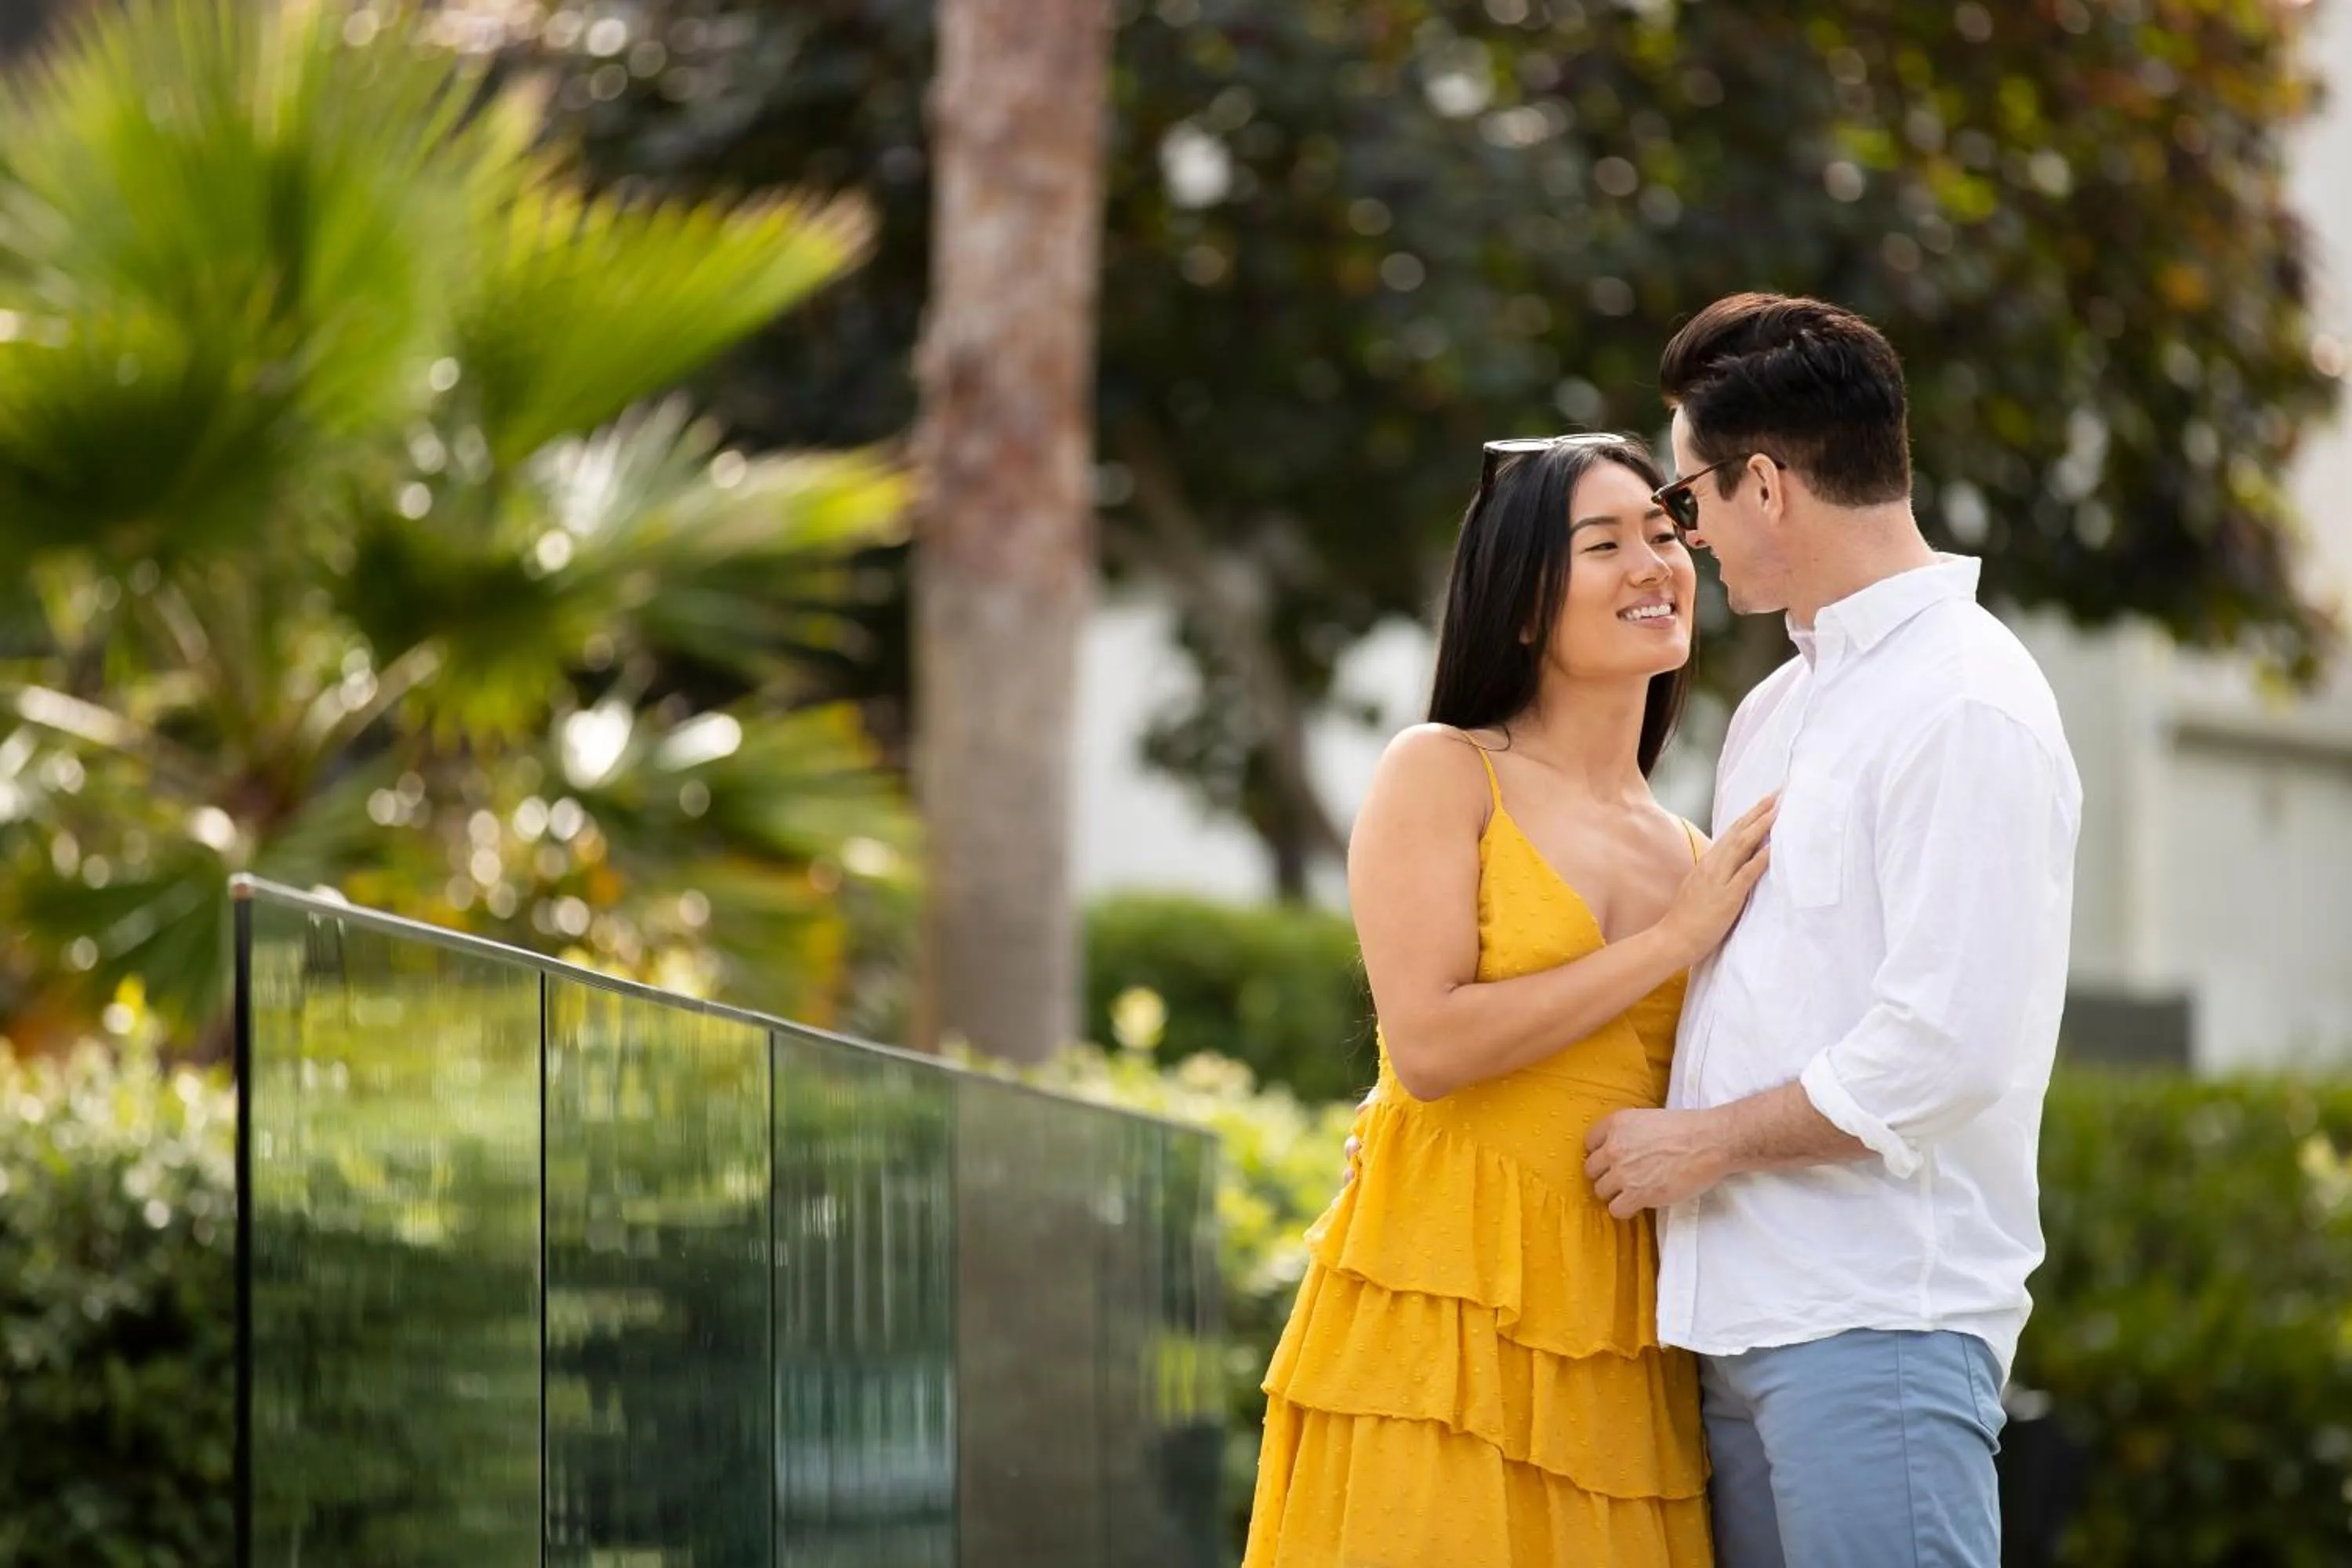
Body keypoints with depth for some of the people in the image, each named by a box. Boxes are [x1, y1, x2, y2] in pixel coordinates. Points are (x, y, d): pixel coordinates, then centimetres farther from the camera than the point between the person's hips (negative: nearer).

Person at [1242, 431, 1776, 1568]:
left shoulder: (1697, 855, 16)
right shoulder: (1443, 773, 1)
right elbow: (1428, 1044, -12)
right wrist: (1672, 942, -9)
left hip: (1621, 1348, 5)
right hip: (1448, 1320, -5)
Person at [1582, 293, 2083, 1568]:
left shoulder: (1963, 707, -10)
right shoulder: (1775, 713, 20)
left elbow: (1948, 1049, -18)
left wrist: (1704, 1142, -9)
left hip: (1876, 1319, -9)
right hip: (1740, 1312, 9)